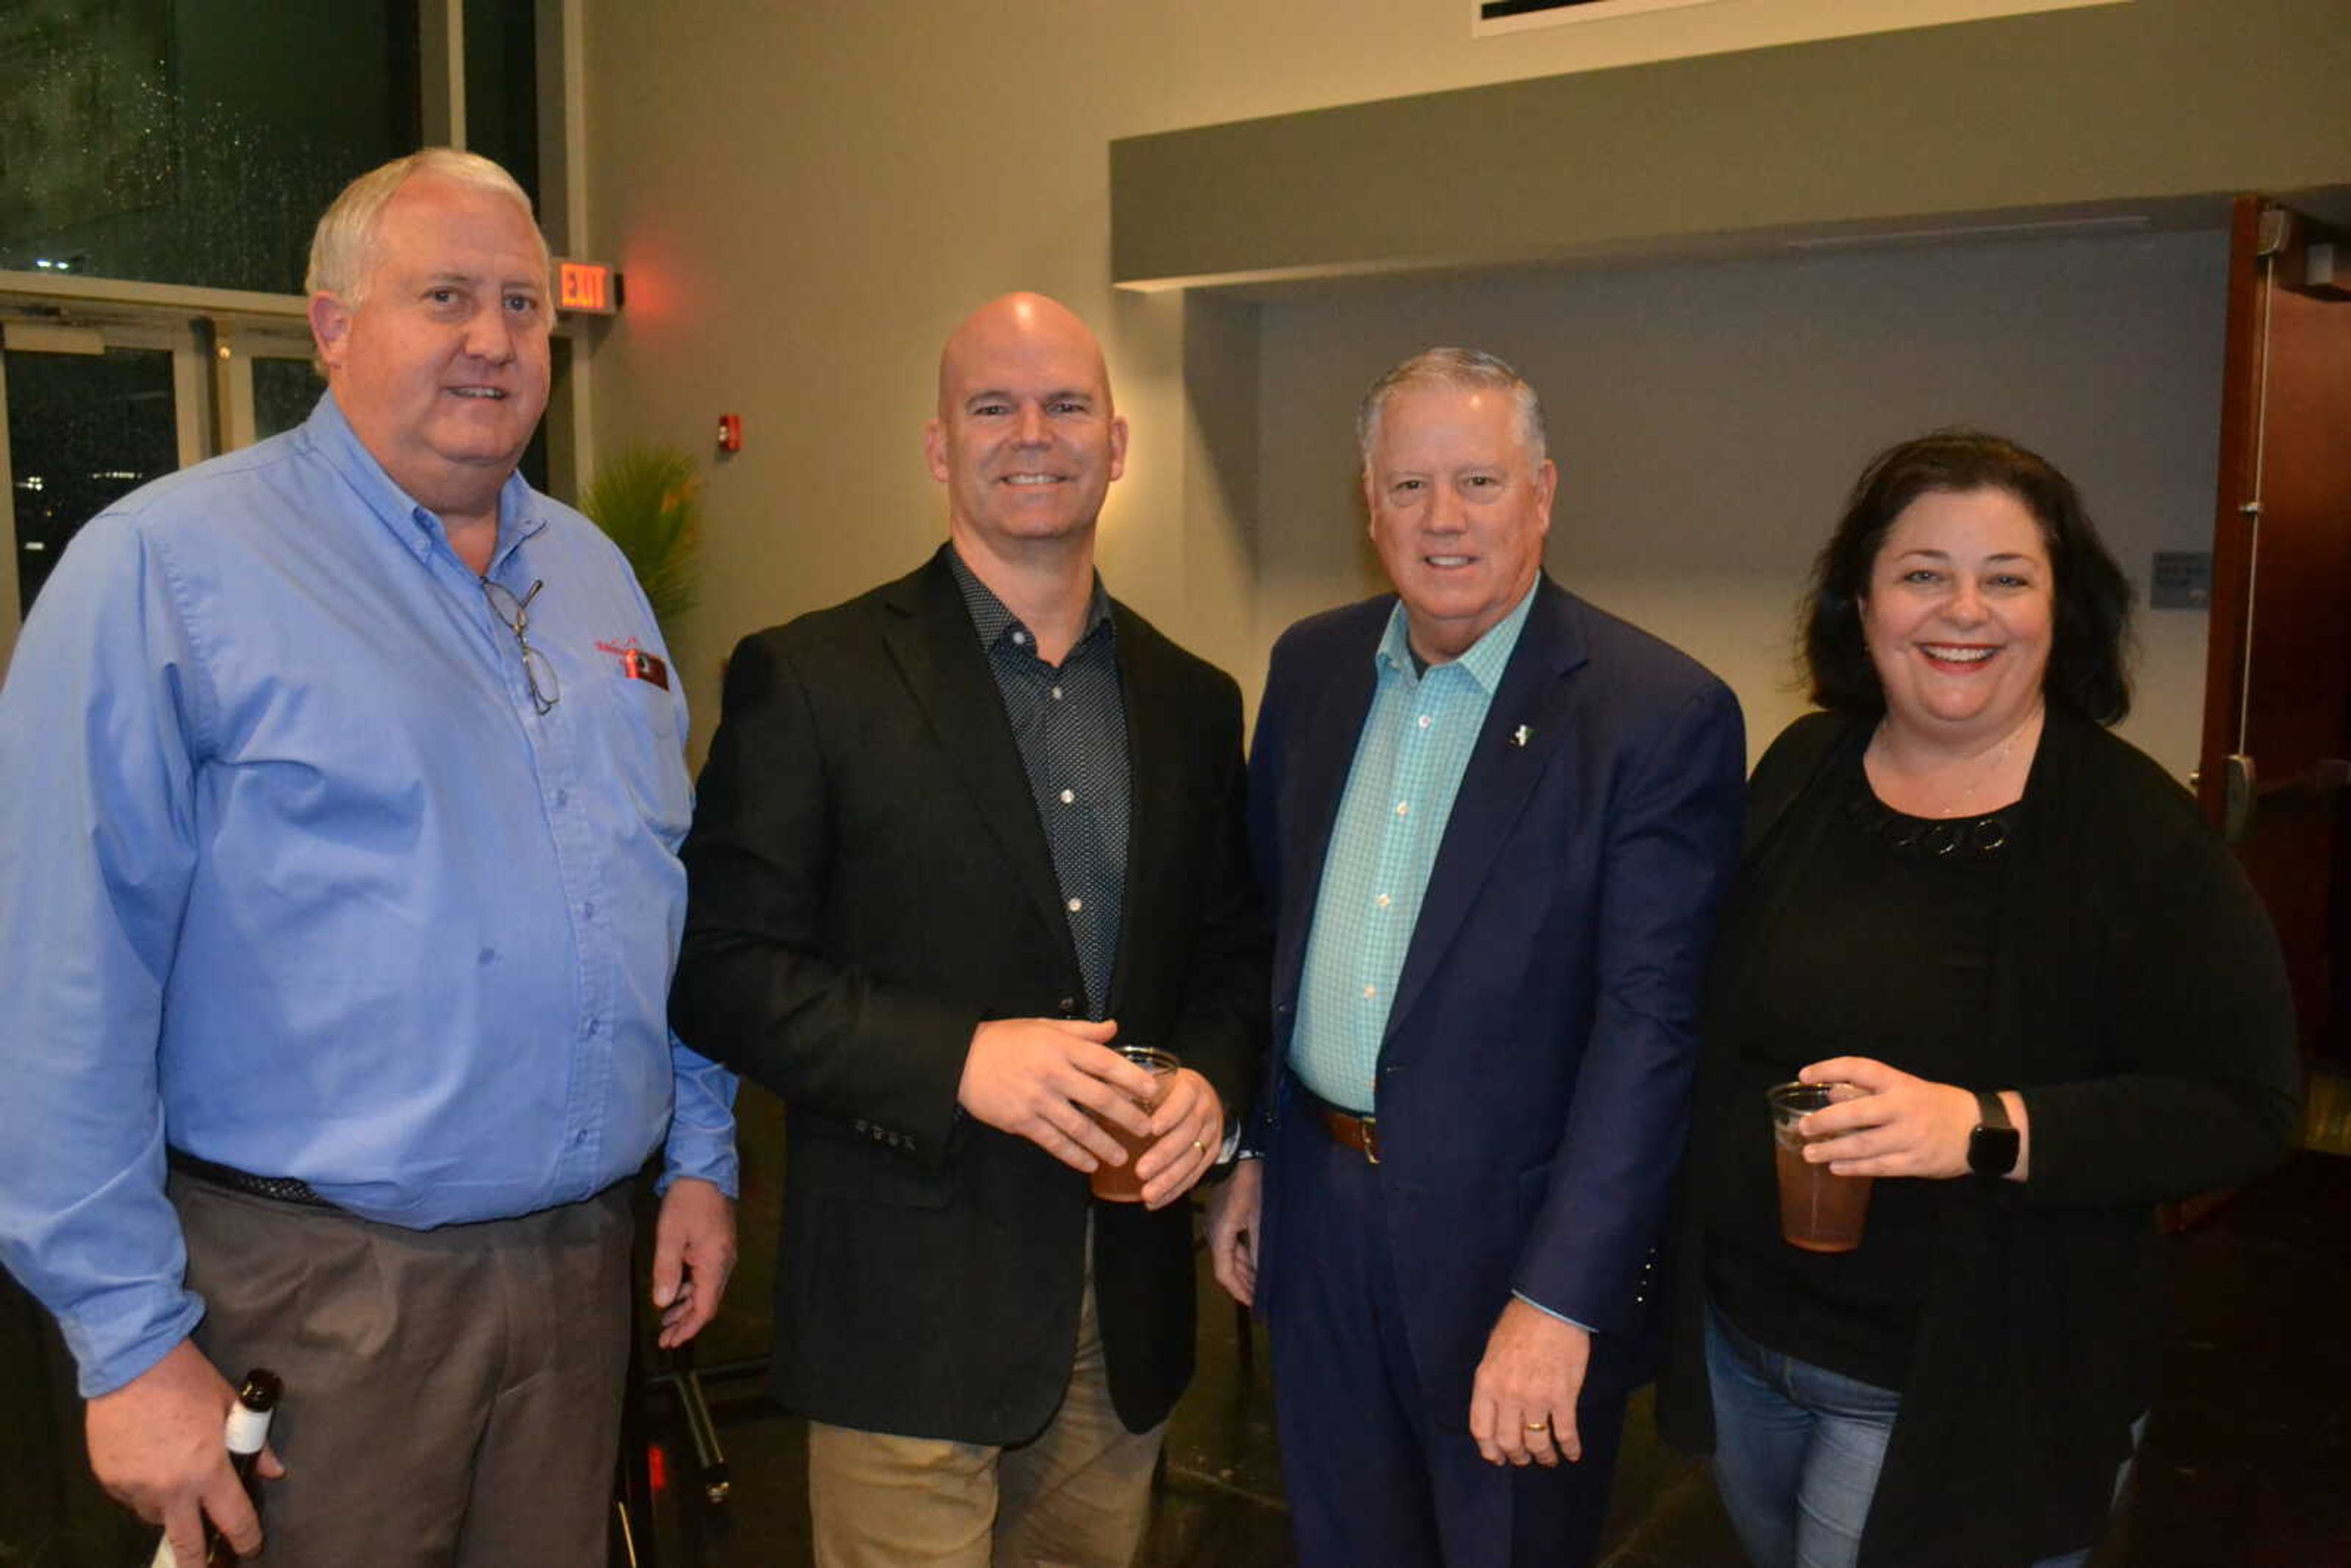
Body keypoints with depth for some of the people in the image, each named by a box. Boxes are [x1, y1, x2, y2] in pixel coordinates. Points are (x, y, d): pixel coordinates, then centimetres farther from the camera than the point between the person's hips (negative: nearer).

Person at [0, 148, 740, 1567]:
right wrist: (133, 1336, -14)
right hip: (319, 1290, -5)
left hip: (588, 1266, 6)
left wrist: (701, 1158, 10)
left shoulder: (593, 571, 9)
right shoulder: (166, 567, -11)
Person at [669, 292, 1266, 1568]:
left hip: (1127, 1311, 5)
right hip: (911, 1306, -4)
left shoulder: (1190, 700, 8)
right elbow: (721, 972, -10)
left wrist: (1211, 1081, -7)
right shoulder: (807, 680, -7)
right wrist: (959, 1060, -21)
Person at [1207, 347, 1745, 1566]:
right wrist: (1248, 1149, 9)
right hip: (1316, 1212, 5)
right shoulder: (1311, 666, 2)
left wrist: (1559, 1301, -21)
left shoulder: (1663, 714, -15)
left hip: (1512, 1236, -4)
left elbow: (1649, 1021, -18)